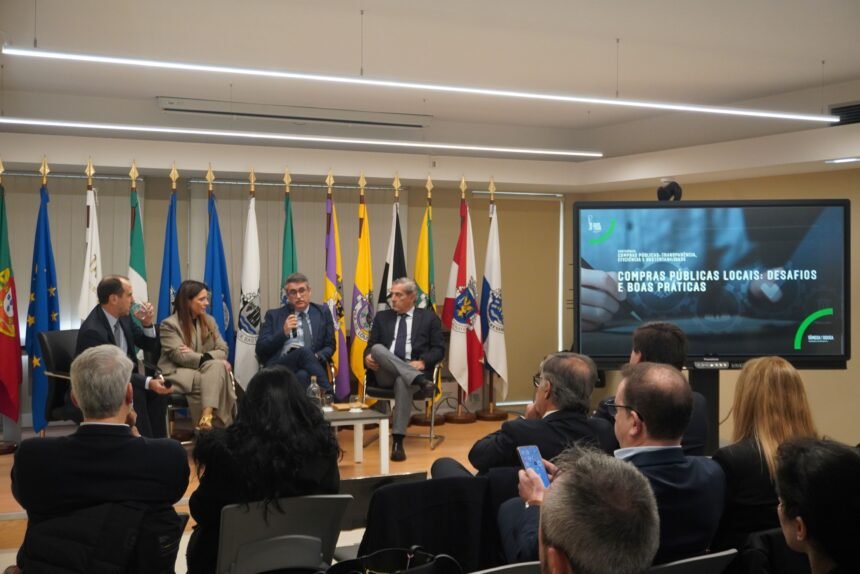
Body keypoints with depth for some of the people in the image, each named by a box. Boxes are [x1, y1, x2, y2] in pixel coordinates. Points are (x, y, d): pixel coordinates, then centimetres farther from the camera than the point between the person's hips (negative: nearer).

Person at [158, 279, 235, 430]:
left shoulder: (209, 321, 13)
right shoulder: (169, 324, -4)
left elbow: (222, 351, 4)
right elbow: (181, 357, -14)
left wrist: (195, 356, -13)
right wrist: (207, 358, -16)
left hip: (205, 371, 5)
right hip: (178, 374, -4)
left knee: (217, 367, -33)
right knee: (215, 379, -33)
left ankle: (207, 417, -45)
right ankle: (214, 421, -28)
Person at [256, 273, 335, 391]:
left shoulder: (322, 312, 18)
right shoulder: (274, 315, 15)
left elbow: (330, 346, 15)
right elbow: (260, 350, 7)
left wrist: (316, 357, -7)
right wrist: (284, 332, -8)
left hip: (307, 368, 0)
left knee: (303, 375, -39)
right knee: (303, 352, -34)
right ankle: (328, 394, -36)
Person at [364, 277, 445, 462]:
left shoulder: (429, 318, 13)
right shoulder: (382, 317, 20)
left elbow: (439, 349, 6)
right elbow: (370, 346, 14)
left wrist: (423, 362, -14)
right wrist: (367, 357, -10)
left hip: (415, 369, -2)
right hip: (385, 374, 2)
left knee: (403, 381, -39)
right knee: (377, 348, -31)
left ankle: (397, 440, -40)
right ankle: (419, 380, -44)